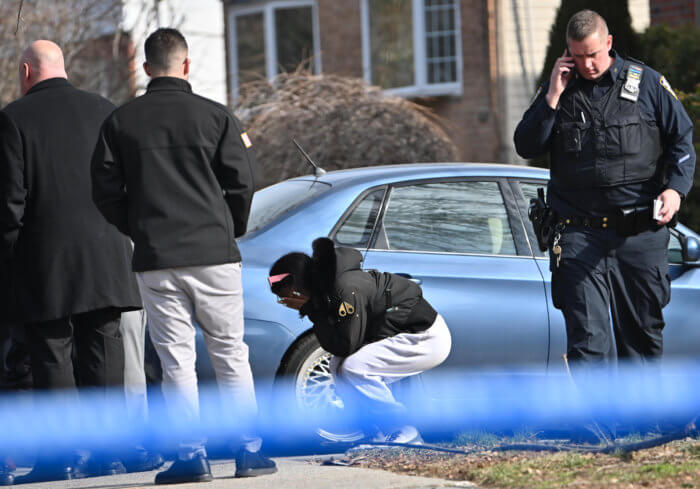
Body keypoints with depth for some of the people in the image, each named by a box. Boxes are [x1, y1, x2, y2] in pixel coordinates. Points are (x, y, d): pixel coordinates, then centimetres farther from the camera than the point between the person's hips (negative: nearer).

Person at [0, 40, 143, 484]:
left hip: (45, 263, -3)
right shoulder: (104, 111, 6)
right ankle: (108, 451, 7)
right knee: (103, 354, 7)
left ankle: (58, 457, 0)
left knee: (52, 359, 1)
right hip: (104, 259, 3)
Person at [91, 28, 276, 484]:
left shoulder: (120, 121, 3)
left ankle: (192, 454, -1)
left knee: (177, 360, 3)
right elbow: (242, 182, -1)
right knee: (231, 354, 6)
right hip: (213, 254, -1)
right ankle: (250, 450, 5)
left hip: (155, 259, 1)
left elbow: (105, 189, 3)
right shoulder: (216, 116, -2)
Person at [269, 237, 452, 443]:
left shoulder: (346, 289, -26)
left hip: (429, 340, -10)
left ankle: (405, 436, -12)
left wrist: (310, 310, -20)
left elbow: (345, 346, -23)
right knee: (339, 366, 6)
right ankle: (381, 436, 7)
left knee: (355, 368, -22)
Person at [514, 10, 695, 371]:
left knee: (643, 332, 8)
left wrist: (675, 188, -11)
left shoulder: (647, 83, 4)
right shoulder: (557, 90, 8)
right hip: (579, 236, 0)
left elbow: (682, 141, 7)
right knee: (587, 337, -8)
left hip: (641, 235, 0)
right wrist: (552, 97, -8)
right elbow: (526, 147, 1)